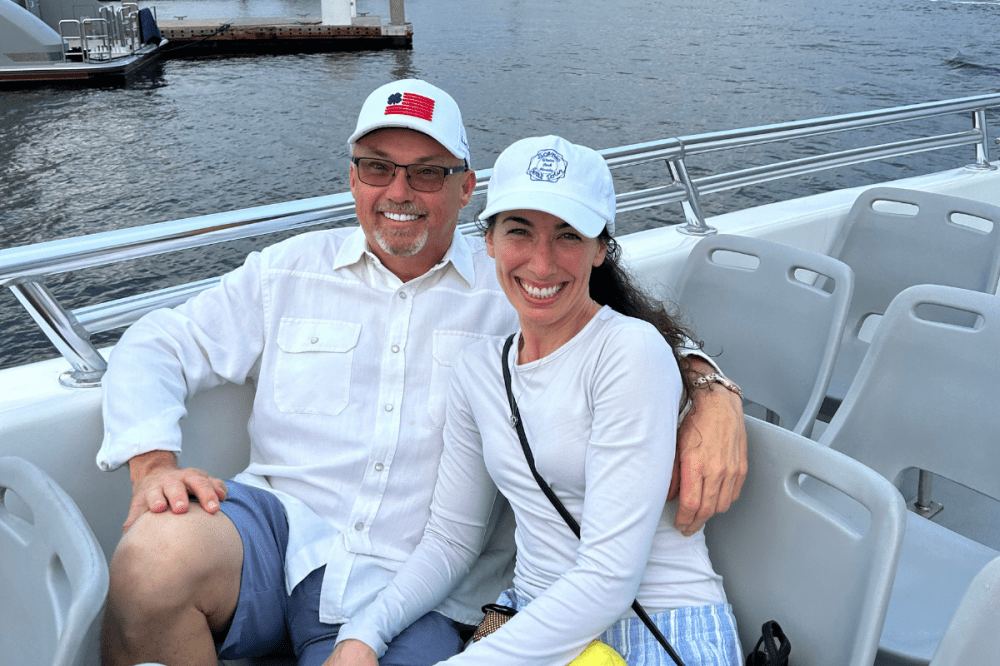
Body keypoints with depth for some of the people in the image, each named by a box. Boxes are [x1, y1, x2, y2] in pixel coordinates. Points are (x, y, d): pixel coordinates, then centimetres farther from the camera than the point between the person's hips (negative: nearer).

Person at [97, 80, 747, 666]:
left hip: (414, 591, -1)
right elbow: (159, 346, 11)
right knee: (154, 553, -29)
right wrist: (154, 464, -8)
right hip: (279, 530, 2)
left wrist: (714, 397, -20)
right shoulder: (289, 271, 11)